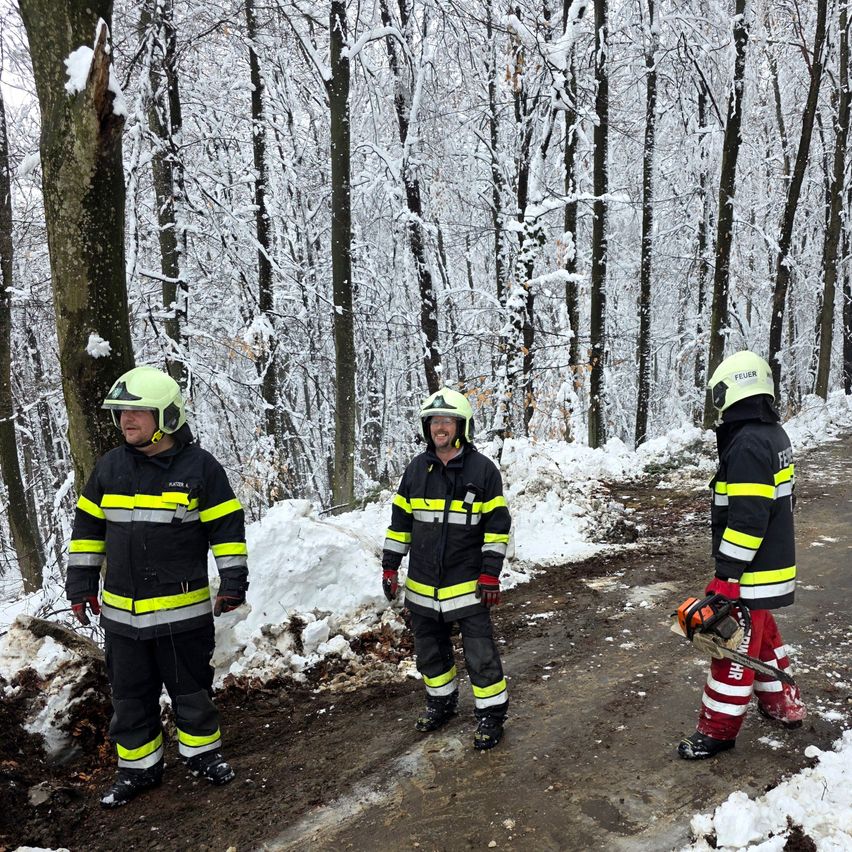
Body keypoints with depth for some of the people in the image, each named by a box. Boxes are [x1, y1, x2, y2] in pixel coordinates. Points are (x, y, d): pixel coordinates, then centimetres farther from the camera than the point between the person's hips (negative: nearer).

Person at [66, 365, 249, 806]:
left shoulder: (200, 466, -10)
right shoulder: (109, 467, 3)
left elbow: (227, 526, -6)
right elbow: (88, 527, 11)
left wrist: (232, 582, -9)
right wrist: (81, 584, 10)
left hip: (184, 609, -4)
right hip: (121, 611, 4)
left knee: (191, 688, 12)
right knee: (130, 695, 16)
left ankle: (201, 751, 34)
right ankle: (138, 766, 34)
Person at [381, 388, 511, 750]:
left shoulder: (483, 468, -7)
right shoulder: (416, 469, 4)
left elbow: (497, 523, -6)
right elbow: (400, 521, 9)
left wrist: (490, 574, -10)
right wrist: (390, 567, 6)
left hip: (468, 584, -4)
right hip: (422, 584, 4)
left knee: (480, 653, 1)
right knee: (430, 650, 18)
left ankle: (491, 713, 20)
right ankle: (441, 702, 38)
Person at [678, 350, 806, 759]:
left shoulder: (747, 444, -24)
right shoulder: (773, 433, 8)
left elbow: (747, 518, -27)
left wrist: (727, 575, -23)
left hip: (750, 570, -10)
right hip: (772, 562, 10)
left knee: (736, 644, 1)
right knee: (760, 632, 25)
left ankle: (718, 728, 13)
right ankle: (783, 702, 39)